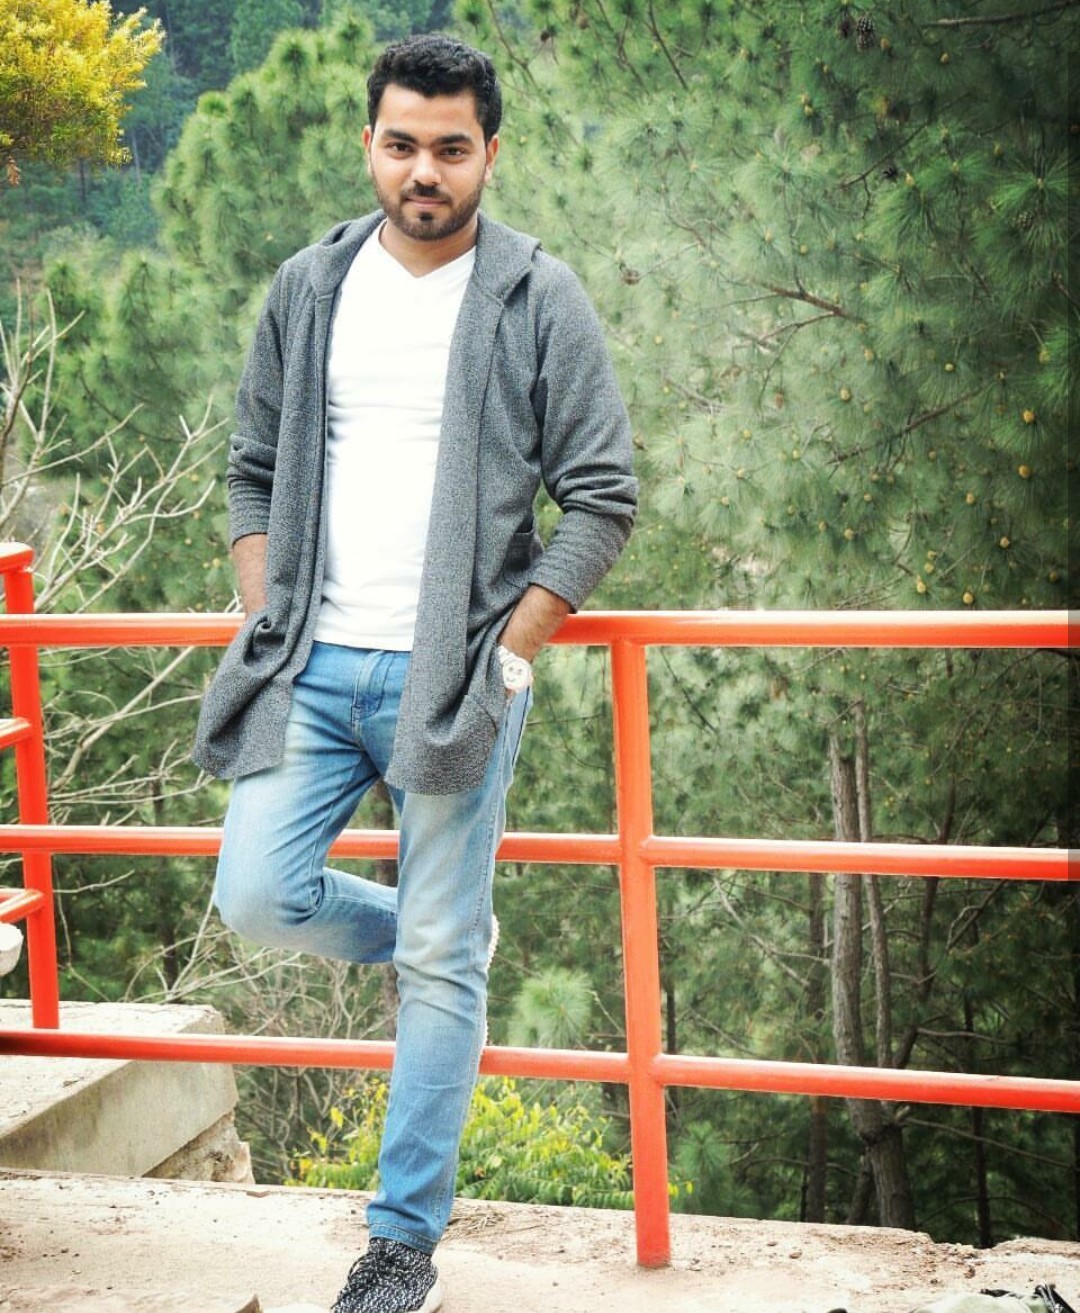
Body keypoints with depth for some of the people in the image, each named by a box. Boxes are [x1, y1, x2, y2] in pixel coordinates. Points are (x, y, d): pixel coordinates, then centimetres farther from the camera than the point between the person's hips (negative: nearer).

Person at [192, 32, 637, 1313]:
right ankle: (430, 935, 27)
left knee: (440, 965, 1)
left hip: (452, 674, -4)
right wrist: (263, 621, 4)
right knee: (258, 898, -4)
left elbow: (601, 496, -3)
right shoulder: (310, 288, 8)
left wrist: (514, 650, -10)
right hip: (315, 665, 4)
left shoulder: (539, 298, -3)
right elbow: (254, 469, 15)